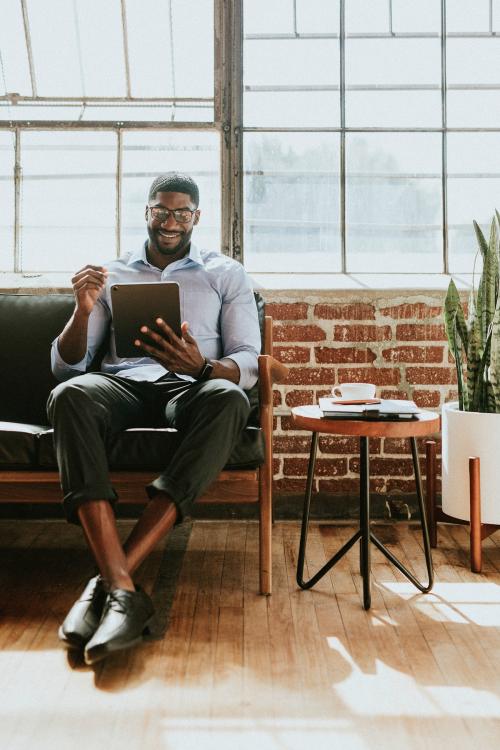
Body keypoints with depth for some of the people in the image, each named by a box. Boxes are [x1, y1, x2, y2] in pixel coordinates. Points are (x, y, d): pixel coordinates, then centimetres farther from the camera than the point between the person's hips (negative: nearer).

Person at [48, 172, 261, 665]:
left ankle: (109, 580, -40)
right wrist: (83, 311, -7)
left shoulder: (226, 274, 17)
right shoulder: (111, 274, 21)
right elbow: (64, 365, 14)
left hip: (192, 387, 0)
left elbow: (248, 364, 4)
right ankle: (122, 588, -42)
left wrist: (202, 367, -19)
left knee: (228, 398, -38)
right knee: (69, 396, -35)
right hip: (123, 385, 1)